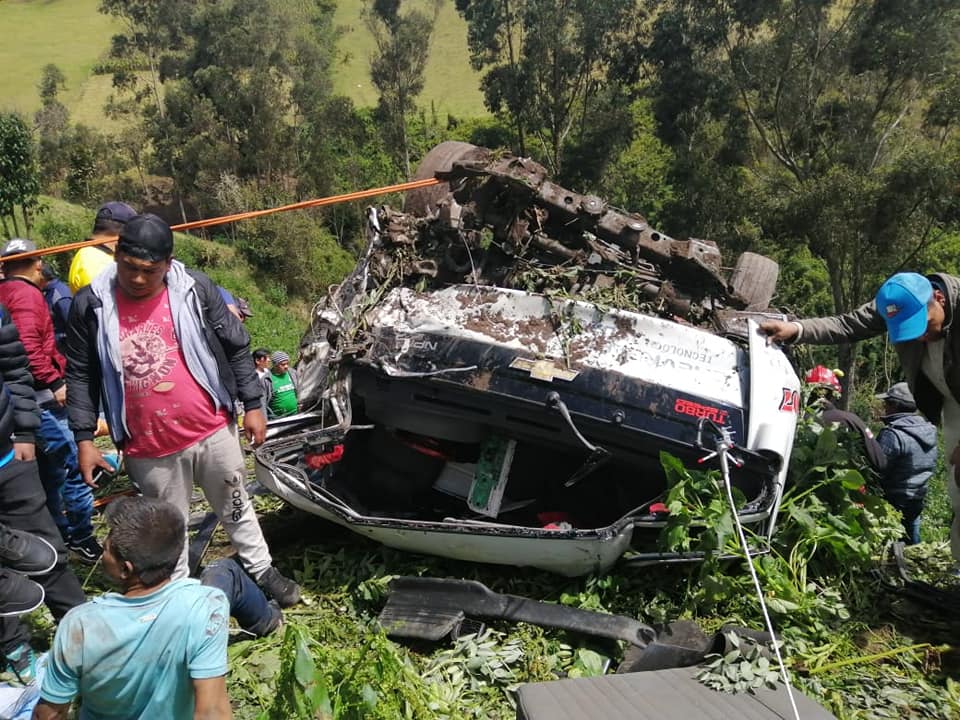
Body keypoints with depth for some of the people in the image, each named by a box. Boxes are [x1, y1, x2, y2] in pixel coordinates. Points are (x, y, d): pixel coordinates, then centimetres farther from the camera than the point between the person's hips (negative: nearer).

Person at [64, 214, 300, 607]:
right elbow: (80, 376, 1)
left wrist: (252, 405, 0)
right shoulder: (91, 305, -7)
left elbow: (236, 347, 0)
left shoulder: (195, 289, -8)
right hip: (148, 448, 0)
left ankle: (262, 571, 40)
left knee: (235, 507, 19)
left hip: (212, 431, 0)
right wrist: (84, 438, -2)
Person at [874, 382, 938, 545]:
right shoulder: (929, 431, 4)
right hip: (917, 501, 8)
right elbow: (931, 466, 14)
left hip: (895, 503, -8)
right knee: (912, 548, 19)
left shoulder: (892, 434, -23)